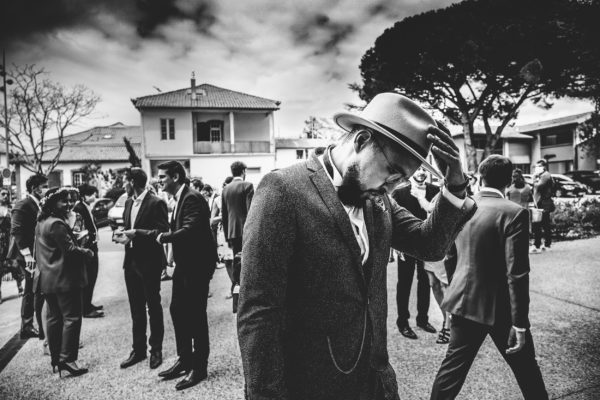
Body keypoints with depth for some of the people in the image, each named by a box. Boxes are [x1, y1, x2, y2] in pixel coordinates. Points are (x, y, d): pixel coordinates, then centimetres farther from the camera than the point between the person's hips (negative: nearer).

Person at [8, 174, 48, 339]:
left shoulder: (38, 206, 12)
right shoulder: (22, 206, -14)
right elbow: (17, 232, -21)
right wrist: (27, 254, -26)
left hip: (37, 254, 10)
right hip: (29, 257, -10)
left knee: (31, 292, 17)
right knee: (40, 292, -7)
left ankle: (26, 328, 29)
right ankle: (43, 328, 0)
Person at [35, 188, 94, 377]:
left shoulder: (41, 223, 13)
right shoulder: (57, 223, -18)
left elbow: (39, 251, 20)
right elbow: (70, 249, -22)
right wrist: (88, 252, -7)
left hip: (47, 278, 10)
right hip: (64, 278, -10)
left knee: (53, 317, 14)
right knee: (71, 317, -4)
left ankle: (55, 358, 23)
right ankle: (67, 359, -2)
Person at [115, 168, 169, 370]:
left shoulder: (156, 203, -13)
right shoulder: (128, 202, 11)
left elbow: (162, 232, -17)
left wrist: (136, 233, -23)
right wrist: (123, 234, -1)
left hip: (149, 262, -7)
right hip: (131, 261, 7)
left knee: (153, 306, 7)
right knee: (136, 308, 15)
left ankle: (156, 350, 21)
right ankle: (138, 349, 27)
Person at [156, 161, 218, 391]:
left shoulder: (193, 198, -18)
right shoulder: (179, 199, 11)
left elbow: (189, 230, -29)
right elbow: (179, 229, 10)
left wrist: (164, 237, -18)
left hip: (197, 264, -10)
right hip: (184, 264, 10)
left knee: (195, 314, 1)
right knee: (177, 310, 16)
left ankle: (199, 367, 16)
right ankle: (185, 360, 31)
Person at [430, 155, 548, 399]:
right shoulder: (513, 214, -16)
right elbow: (517, 274, -19)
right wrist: (520, 324, -15)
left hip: (464, 301, 5)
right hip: (500, 307, -4)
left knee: (452, 367, 15)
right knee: (526, 370, 18)